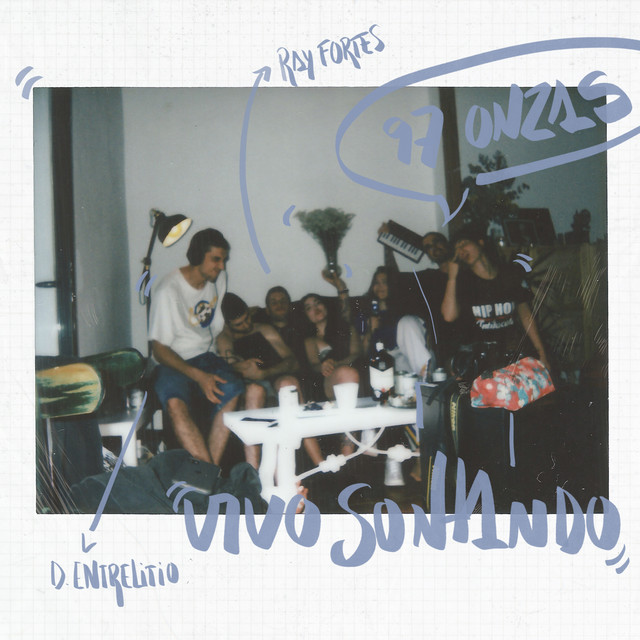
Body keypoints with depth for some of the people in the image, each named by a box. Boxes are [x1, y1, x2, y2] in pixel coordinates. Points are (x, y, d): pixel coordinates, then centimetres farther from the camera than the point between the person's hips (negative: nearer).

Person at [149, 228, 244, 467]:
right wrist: (198, 376, -26)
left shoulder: (219, 278, 7)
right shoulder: (168, 290, -13)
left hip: (207, 357, 5)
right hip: (173, 362, -5)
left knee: (232, 392, -29)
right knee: (175, 403, -38)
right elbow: (159, 349, -14)